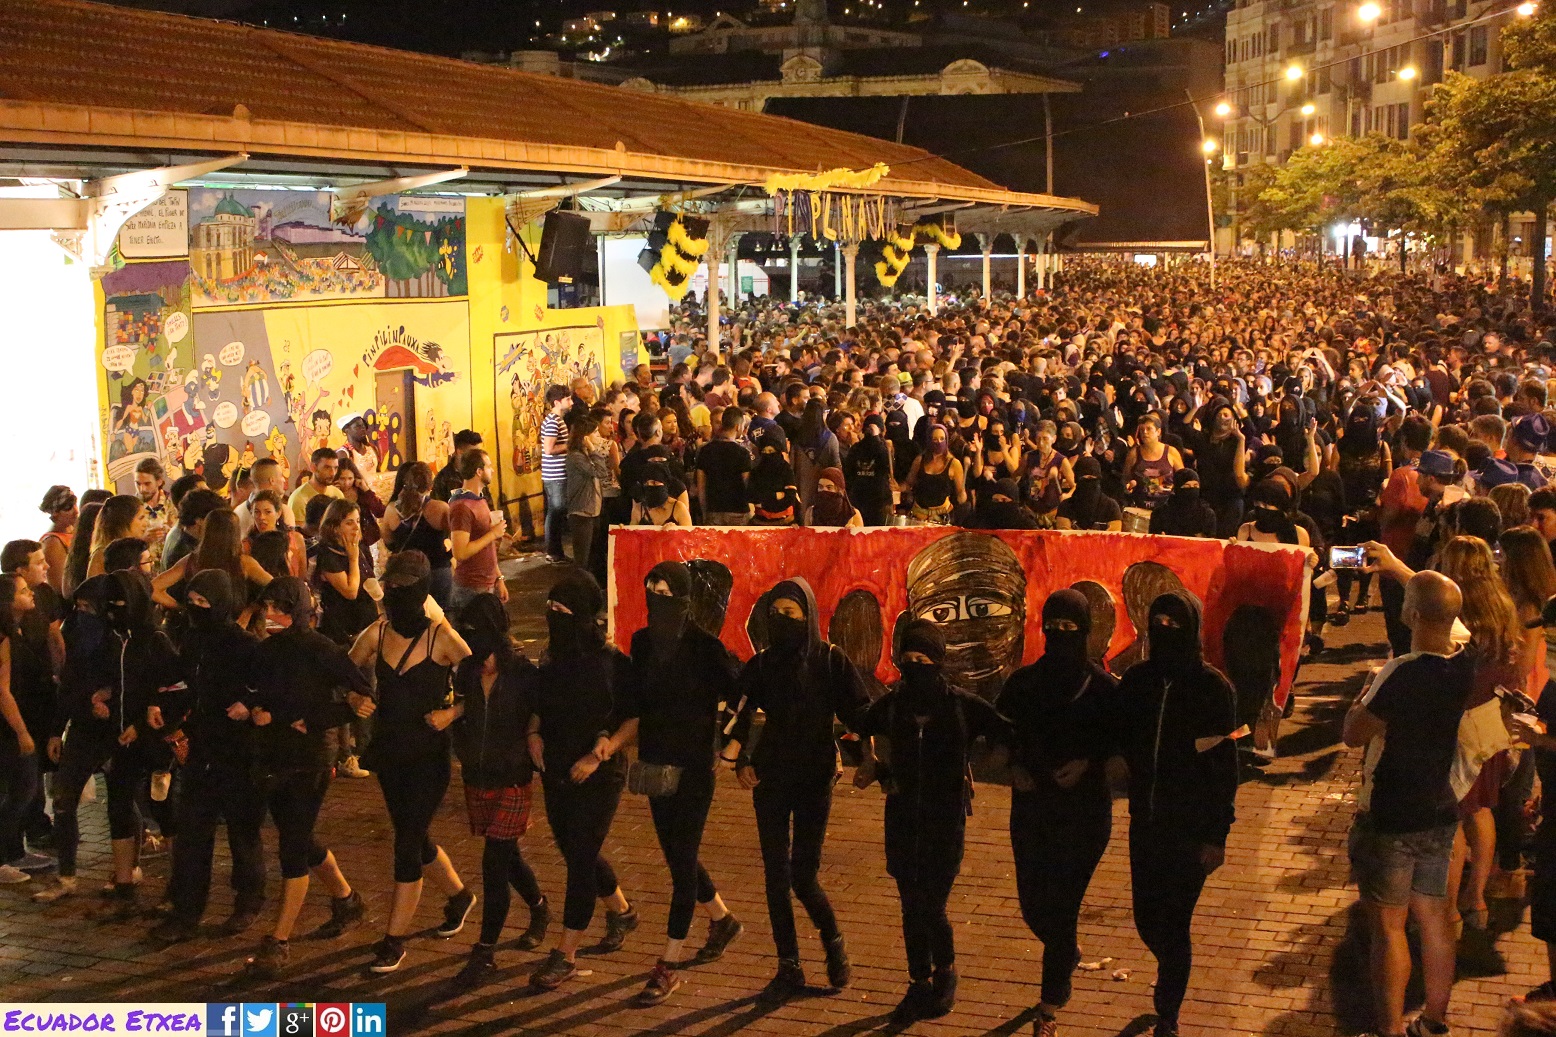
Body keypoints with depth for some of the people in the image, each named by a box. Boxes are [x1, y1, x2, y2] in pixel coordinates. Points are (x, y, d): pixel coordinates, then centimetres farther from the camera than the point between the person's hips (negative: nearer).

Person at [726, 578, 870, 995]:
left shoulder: (831, 660, -2)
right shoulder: (762, 664, 3)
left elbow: (858, 713, -5)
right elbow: (740, 715, -2)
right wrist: (739, 758, -18)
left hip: (815, 778, -2)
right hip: (771, 779, 3)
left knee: (804, 875, -4)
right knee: (777, 874, 3)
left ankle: (834, 943, 22)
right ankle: (789, 967, 13)